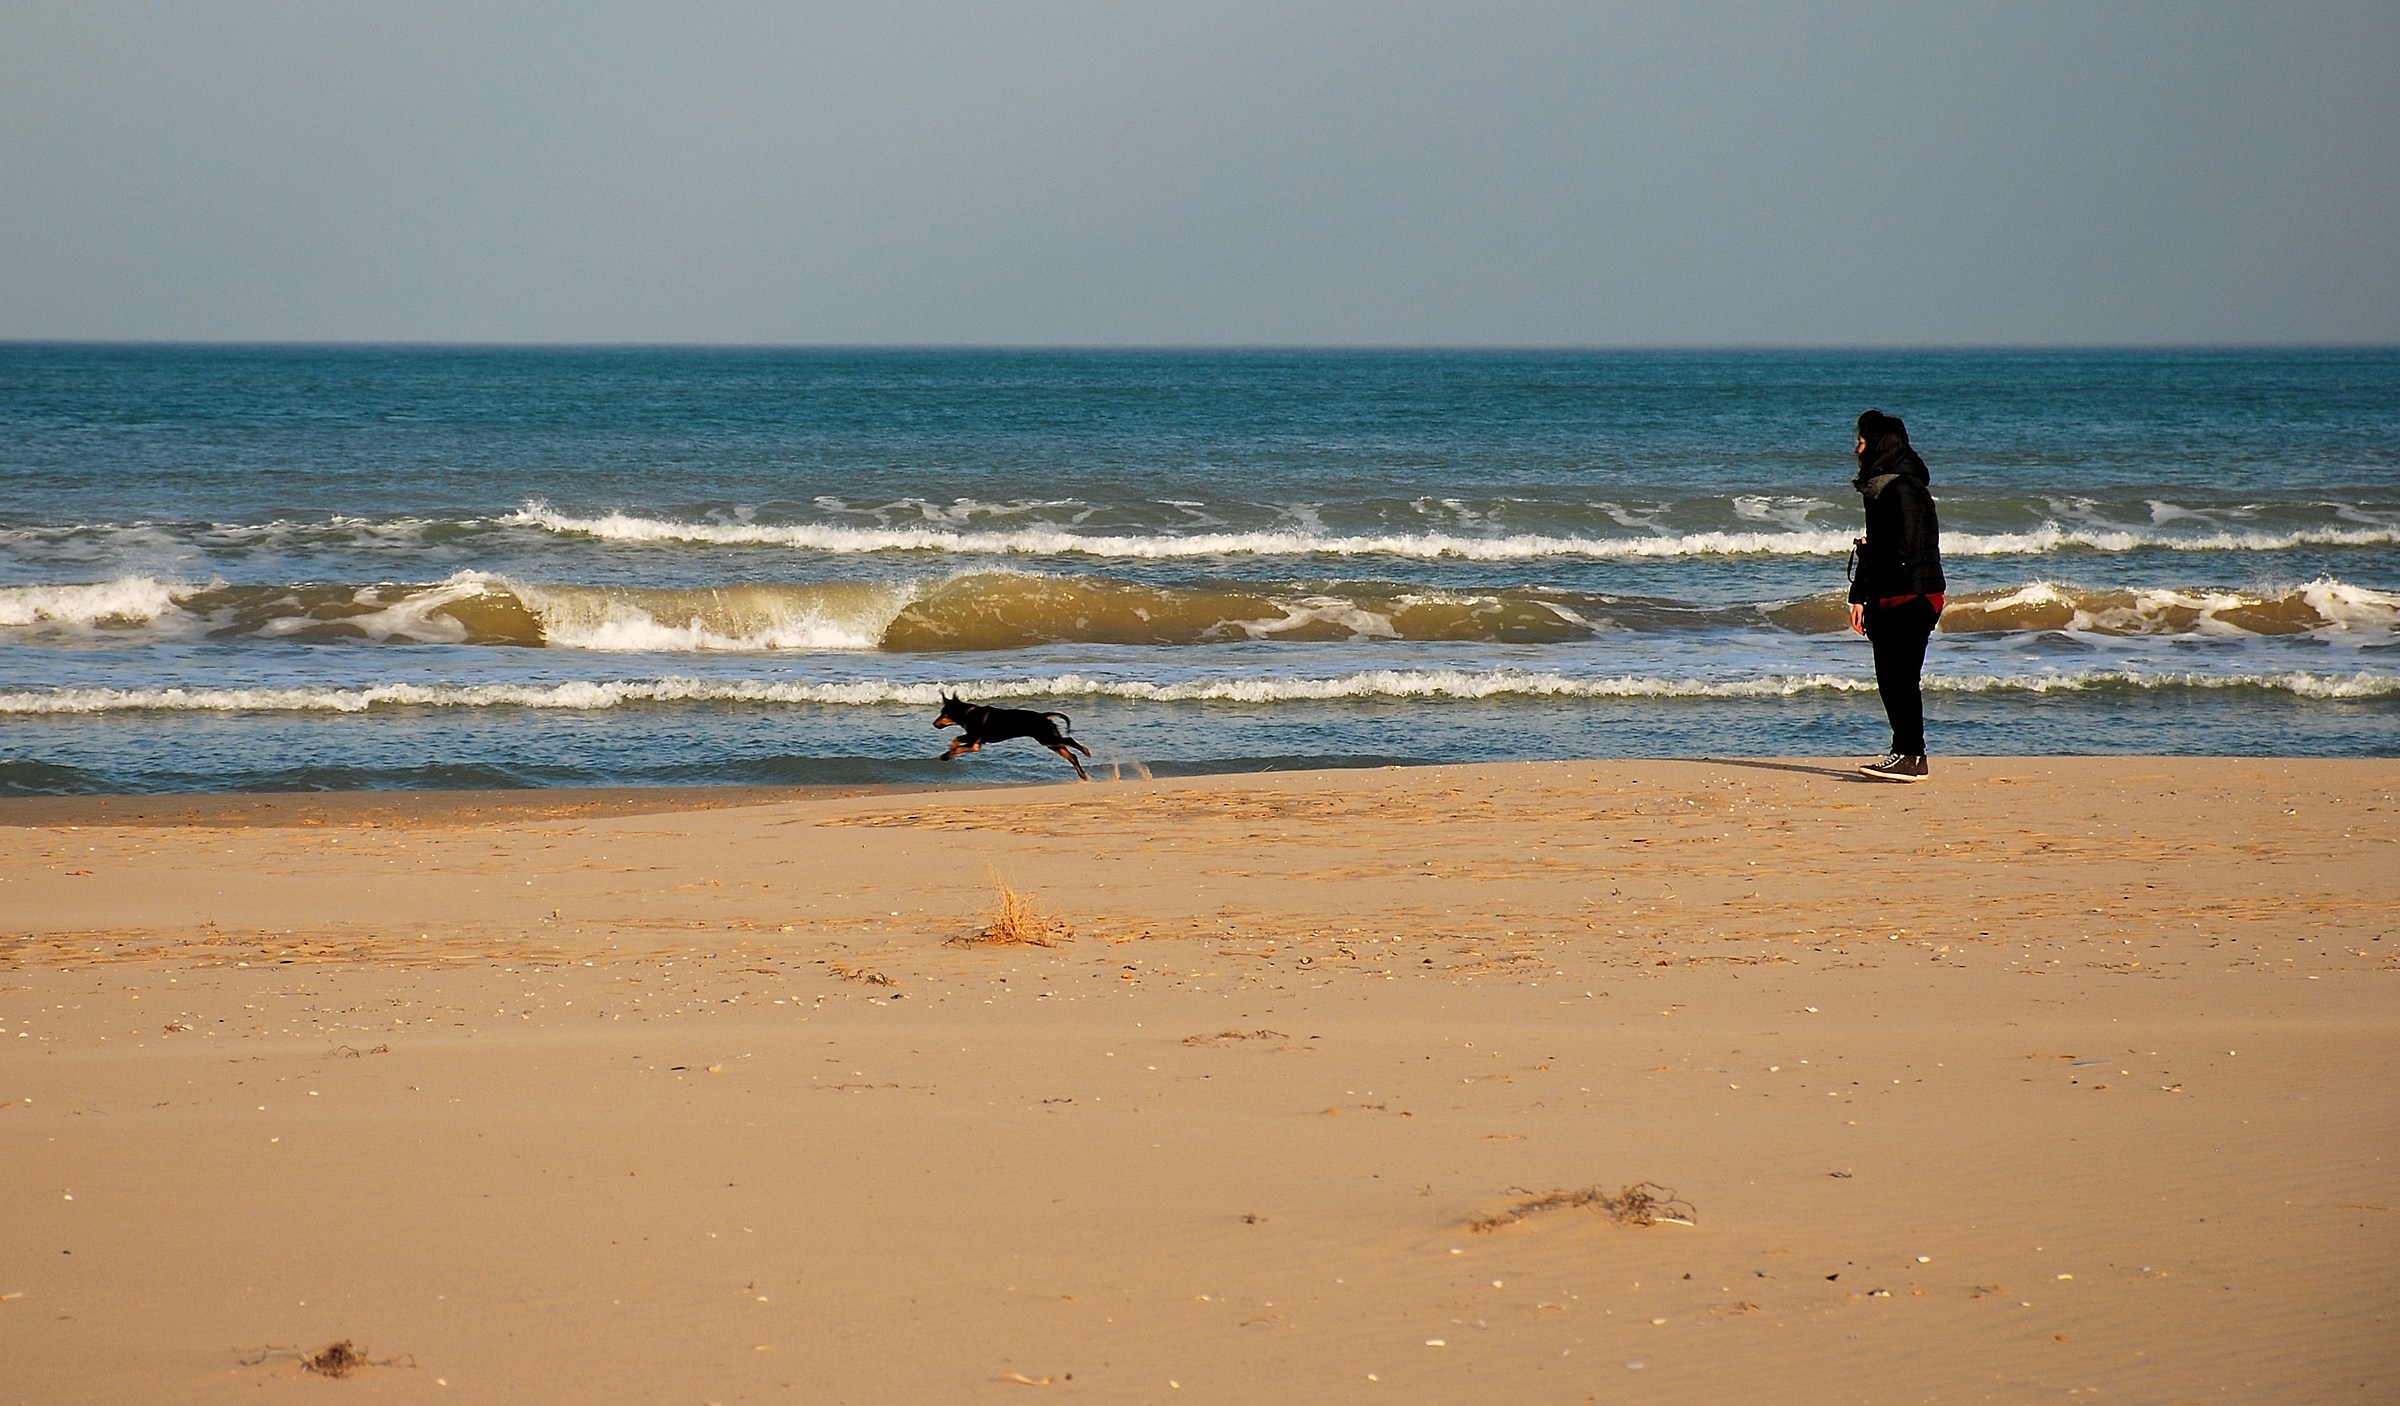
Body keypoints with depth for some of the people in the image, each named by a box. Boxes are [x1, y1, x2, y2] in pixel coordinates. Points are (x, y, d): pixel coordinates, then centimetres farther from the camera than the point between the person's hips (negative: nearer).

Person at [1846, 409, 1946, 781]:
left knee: (1901, 678, -9)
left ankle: (1912, 757, -8)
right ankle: (1905, 753, 14)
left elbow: (1905, 551, -20)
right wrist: (1860, 597, 18)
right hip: (1887, 599, 10)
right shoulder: (1879, 487, 16)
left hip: (1911, 599, -10)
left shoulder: (1902, 489, -14)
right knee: (1890, 679, 10)